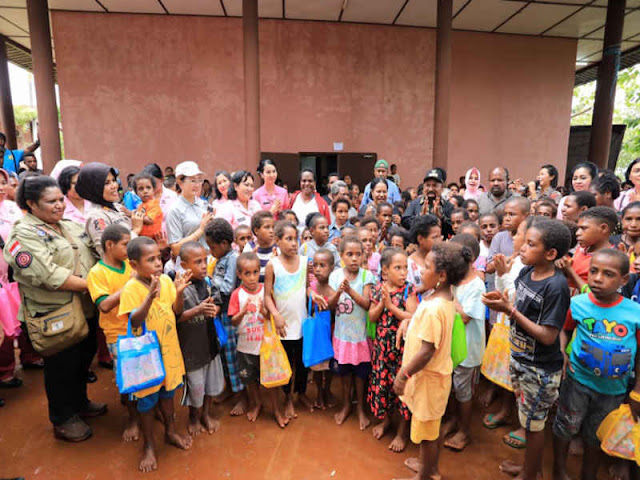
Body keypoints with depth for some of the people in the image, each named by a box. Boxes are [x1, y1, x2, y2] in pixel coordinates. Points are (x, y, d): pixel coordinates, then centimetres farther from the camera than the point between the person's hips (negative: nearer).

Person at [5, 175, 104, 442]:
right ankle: (63, 419, 30)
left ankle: (80, 403, 43)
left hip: (86, 310, 7)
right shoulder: (23, 235, -14)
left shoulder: (70, 226, 9)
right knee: (61, 367, 10)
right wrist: (89, 285, -23)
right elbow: (48, 275, -26)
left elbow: (94, 255, 14)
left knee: (84, 357, 21)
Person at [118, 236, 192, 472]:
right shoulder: (131, 288, -20)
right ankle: (149, 445, 34)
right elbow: (134, 322, -28)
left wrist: (179, 292, -18)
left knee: (167, 392, 22)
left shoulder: (166, 280, -5)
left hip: (169, 349, 5)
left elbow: (177, 311, 1)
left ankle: (171, 431, 44)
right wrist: (150, 296, -41)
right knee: (147, 399, 13)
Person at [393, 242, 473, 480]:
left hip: (428, 377, -9)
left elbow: (426, 352, -29)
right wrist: (409, 321, -1)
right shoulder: (446, 297, -2)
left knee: (425, 431, 13)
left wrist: (403, 375, -18)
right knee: (432, 426, 27)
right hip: (436, 373, 9)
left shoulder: (433, 308, -31)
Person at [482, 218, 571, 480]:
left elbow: (547, 336, -24)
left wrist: (509, 310, -27)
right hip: (519, 358, 7)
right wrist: (502, 301, -11)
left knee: (533, 423, 12)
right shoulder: (526, 272, -4)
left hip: (540, 369, -7)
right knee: (526, 417, 23)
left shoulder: (556, 286, -25)